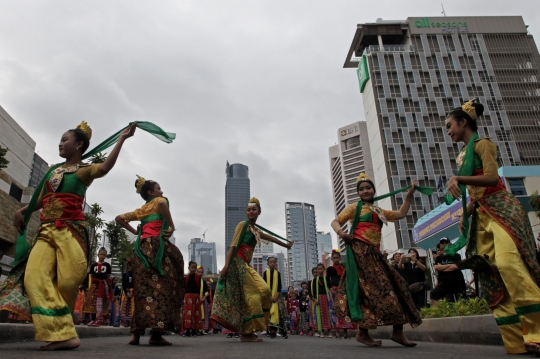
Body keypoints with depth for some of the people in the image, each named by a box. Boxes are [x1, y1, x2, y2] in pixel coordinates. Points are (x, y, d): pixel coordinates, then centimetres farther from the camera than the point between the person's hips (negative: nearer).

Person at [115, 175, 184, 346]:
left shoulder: (141, 210, 25)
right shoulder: (159, 201, 7)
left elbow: (119, 218, 28)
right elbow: (162, 203, -19)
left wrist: (134, 231, 22)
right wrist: (172, 226, -12)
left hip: (141, 248, 7)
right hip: (155, 246, -7)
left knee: (143, 289, 7)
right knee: (160, 286, -8)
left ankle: (136, 332, 2)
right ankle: (156, 333, -13)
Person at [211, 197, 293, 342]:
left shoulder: (256, 230, 21)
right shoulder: (243, 225, -1)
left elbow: (271, 238, 38)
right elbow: (233, 245, -10)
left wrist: (286, 245, 52)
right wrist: (226, 265, -20)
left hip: (246, 265, 8)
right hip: (237, 263, -8)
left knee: (265, 290, -1)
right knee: (252, 295, -11)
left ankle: (248, 331, 3)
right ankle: (247, 333, -5)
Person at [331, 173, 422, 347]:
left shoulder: (379, 211, 24)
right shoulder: (355, 207, 5)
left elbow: (401, 214, 29)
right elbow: (335, 221, 0)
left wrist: (410, 194, 26)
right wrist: (341, 233, -21)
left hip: (374, 253, 8)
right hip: (360, 250, -8)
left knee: (394, 285, 2)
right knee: (370, 289, -14)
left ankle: (397, 332, 6)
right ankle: (362, 333, -8)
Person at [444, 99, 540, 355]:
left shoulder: (481, 144, -5)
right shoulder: (463, 154, 19)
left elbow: (492, 178, -18)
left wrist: (458, 178, -24)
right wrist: (465, 214, 10)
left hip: (501, 208, -9)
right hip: (483, 214, 9)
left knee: (508, 262, -24)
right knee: (491, 273, 1)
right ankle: (517, 340, 5)